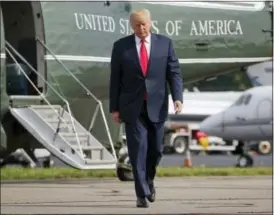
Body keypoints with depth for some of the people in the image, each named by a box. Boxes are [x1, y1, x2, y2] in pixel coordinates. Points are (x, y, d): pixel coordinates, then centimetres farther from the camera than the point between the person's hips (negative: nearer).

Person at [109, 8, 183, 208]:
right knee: (138, 149, -8)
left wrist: (178, 97, -15)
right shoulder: (121, 46, 0)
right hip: (132, 107, -1)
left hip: (156, 105, 1)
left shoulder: (165, 43, 2)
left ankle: (149, 179, 37)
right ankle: (142, 194, -5)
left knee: (155, 148, 9)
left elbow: (174, 72, -1)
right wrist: (114, 108, -1)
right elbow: (115, 79, 2)